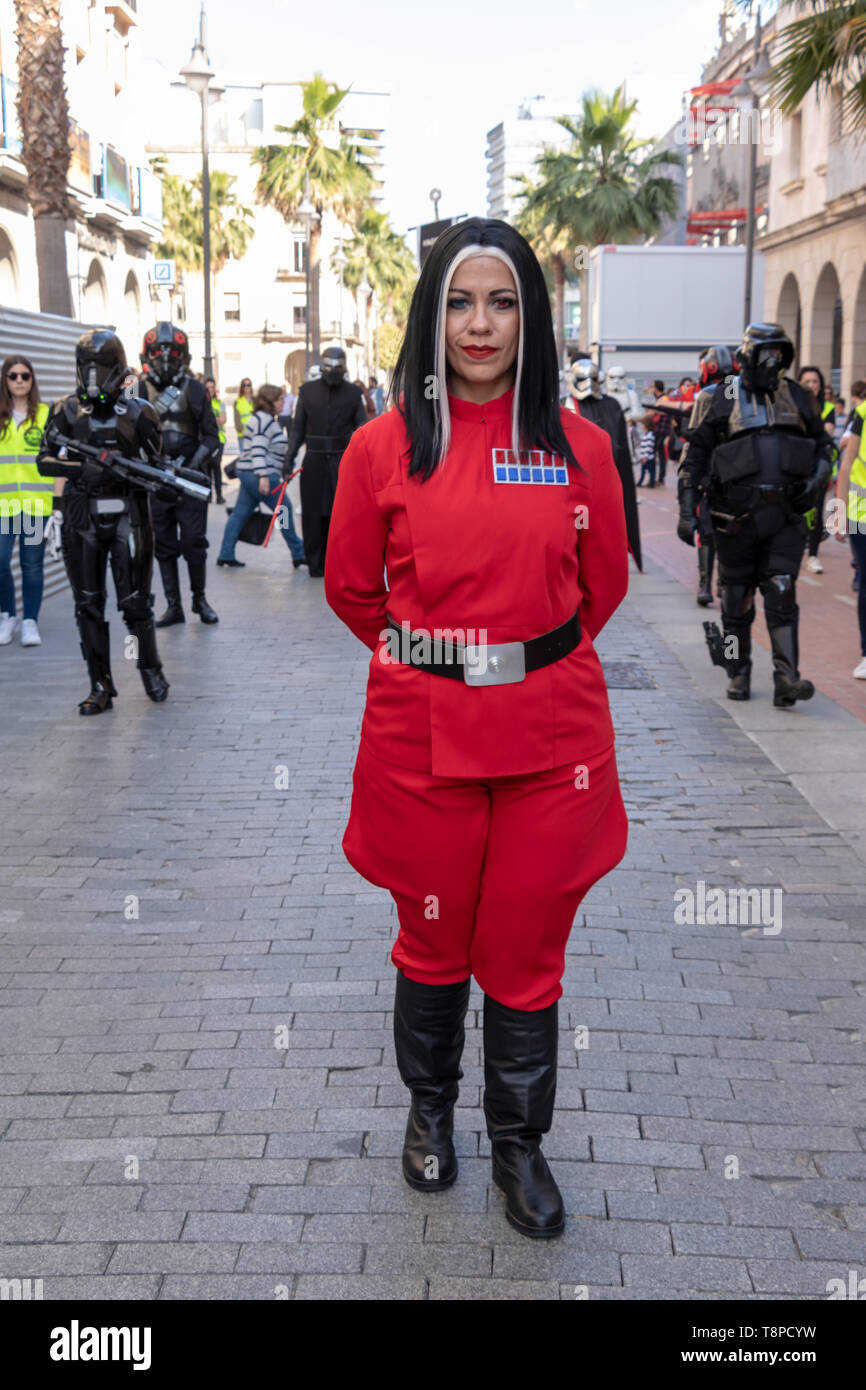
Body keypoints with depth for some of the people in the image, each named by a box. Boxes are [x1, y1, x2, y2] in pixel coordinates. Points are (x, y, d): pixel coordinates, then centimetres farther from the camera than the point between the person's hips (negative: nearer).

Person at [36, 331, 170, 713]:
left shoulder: (138, 413, 0)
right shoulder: (65, 411, 4)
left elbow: (157, 462, 6)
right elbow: (44, 461, 1)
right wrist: (82, 469, -16)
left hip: (127, 516, -2)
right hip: (81, 520, 2)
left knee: (136, 601, 2)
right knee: (88, 606, 5)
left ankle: (151, 671, 24)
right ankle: (100, 687, 13)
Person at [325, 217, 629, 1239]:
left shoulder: (577, 445, 0)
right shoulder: (384, 446, -3)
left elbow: (604, 579, 12)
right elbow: (351, 587, 8)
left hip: (550, 734, 1)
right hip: (424, 734, 0)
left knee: (528, 947, 10)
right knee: (433, 940, 15)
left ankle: (519, 1143, 30)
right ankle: (429, 1108, 40)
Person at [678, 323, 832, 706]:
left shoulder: (796, 397, 11)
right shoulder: (721, 401, 1)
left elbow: (822, 443, 21)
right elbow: (695, 457, 3)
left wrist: (817, 477, 0)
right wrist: (687, 511, -3)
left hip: (785, 516, 1)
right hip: (737, 516, -1)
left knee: (782, 594, -7)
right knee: (737, 599, 7)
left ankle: (786, 679, -9)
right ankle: (738, 674, 21)